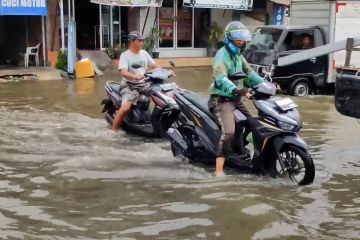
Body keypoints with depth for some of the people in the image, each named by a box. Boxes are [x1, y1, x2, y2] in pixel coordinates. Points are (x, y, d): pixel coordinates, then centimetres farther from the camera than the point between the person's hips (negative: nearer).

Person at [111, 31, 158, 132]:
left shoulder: (144, 53, 10)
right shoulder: (125, 55, -8)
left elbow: (155, 66, 17)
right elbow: (123, 72, -23)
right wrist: (135, 76, -42)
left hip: (144, 83, 6)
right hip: (130, 85, -6)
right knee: (125, 108, -27)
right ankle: (113, 131, -16)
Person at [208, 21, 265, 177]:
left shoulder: (237, 55, 17)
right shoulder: (222, 55, -14)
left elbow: (249, 72, 21)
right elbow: (221, 79, -30)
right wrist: (236, 90, -47)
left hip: (236, 99, 10)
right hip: (222, 100, -10)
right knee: (228, 131, -26)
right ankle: (219, 171, -26)